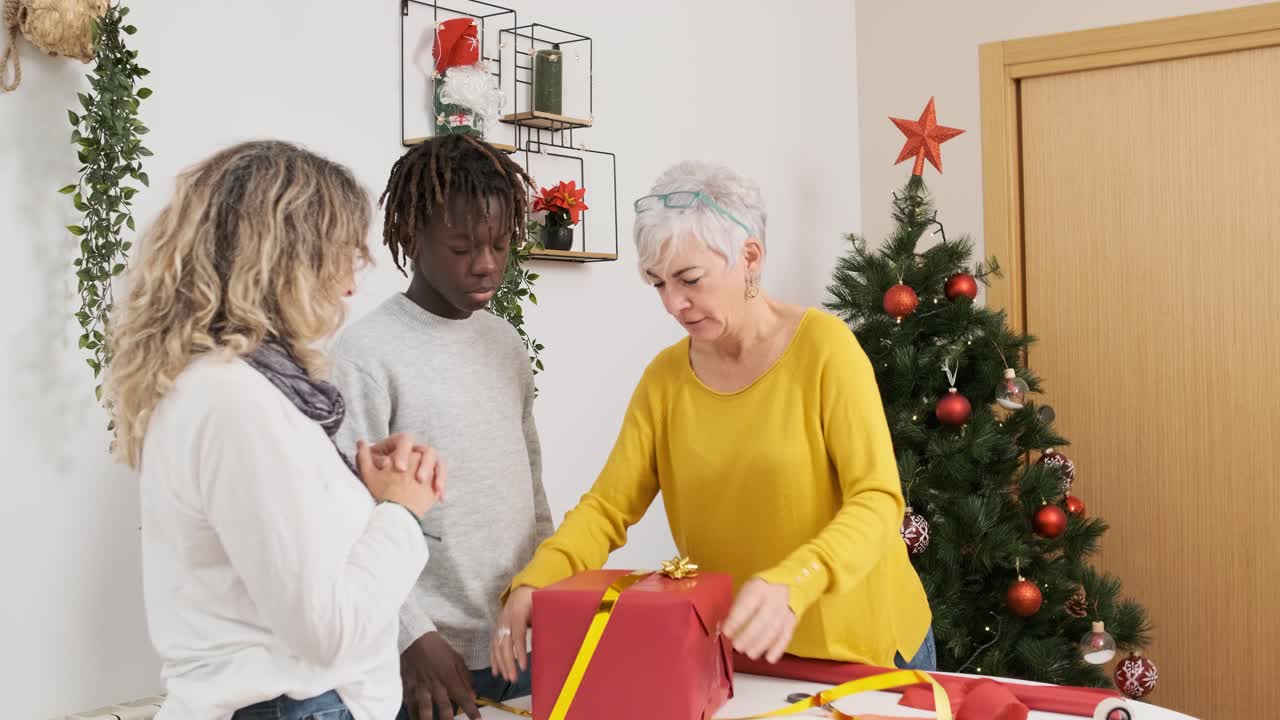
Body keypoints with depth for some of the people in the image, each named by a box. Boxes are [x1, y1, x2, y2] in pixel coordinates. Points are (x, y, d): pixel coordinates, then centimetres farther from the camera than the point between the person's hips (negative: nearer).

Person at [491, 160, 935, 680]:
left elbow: (877, 502, -21)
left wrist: (792, 585, -39)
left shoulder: (823, 346, -15)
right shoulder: (665, 376, -3)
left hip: (859, 643, -3)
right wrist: (531, 584, -24)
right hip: (734, 650, 4)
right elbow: (608, 506, -6)